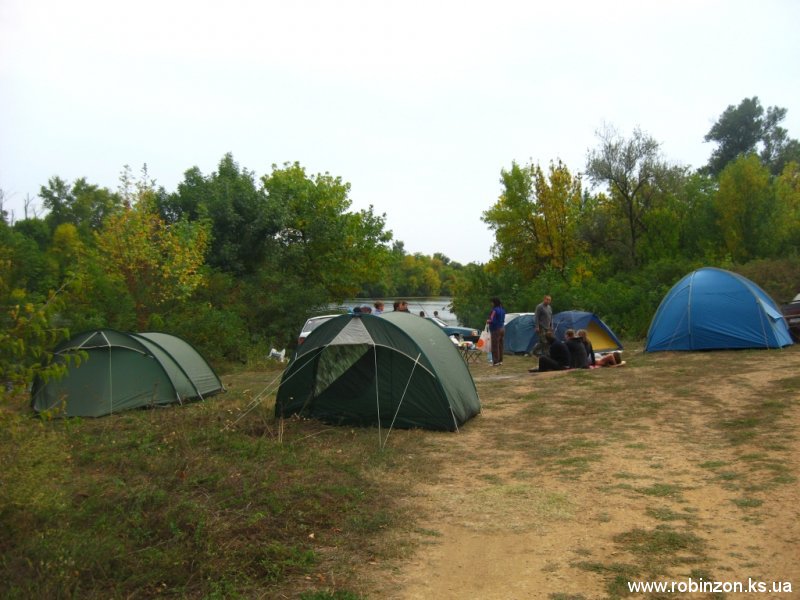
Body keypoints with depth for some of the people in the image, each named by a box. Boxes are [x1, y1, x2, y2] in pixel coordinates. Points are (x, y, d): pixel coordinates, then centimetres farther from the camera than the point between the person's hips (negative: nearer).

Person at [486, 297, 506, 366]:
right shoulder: (502, 310, 11)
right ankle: (500, 360, 20)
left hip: (496, 329, -9)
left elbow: (492, 320, -22)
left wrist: (488, 321, -1)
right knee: (500, 345, 14)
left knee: (495, 346, -5)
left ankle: (495, 361, -5)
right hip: (502, 328, 9)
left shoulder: (495, 310, -17)